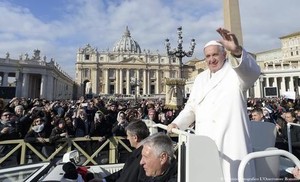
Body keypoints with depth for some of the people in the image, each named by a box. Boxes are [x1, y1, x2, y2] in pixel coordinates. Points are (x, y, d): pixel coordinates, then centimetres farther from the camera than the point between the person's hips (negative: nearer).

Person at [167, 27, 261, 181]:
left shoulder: (235, 72, 0)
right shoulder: (200, 78, 17)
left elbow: (252, 71, -24)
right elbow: (191, 106, 17)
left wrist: (237, 51, -42)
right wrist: (176, 123, 4)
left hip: (229, 143, -5)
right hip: (204, 143, 5)